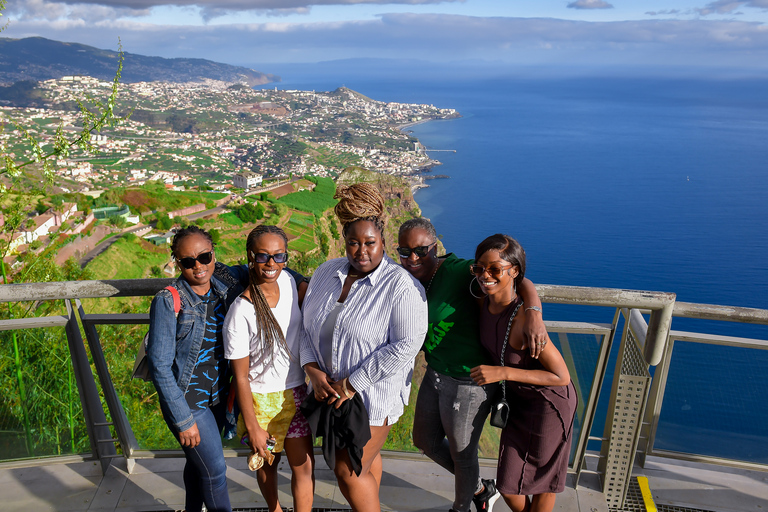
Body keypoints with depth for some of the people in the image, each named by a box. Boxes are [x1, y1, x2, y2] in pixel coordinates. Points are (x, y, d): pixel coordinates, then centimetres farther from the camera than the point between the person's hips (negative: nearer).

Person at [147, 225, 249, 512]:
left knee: (198, 462, 24)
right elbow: (160, 365, -18)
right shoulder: (168, 301, -20)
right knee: (215, 471, 2)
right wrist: (183, 420, -18)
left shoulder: (226, 284, -7)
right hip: (186, 401, -5)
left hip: (218, 396, 5)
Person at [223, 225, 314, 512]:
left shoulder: (287, 281, -8)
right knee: (267, 463, 20)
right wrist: (252, 427, -12)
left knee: (304, 466, 7)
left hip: (297, 391, 4)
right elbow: (241, 377, -16)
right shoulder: (241, 313, -23)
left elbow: (306, 297, 19)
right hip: (262, 399, -4)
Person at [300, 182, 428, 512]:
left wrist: (353, 383, -20)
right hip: (330, 390, 6)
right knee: (365, 458, 22)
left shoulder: (402, 286, -17)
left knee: (349, 472, 0)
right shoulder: (326, 273, 2)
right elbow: (306, 325, 8)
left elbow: (406, 345, -22)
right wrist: (313, 370, -7)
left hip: (373, 394, -5)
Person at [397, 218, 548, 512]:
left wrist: (534, 314, -45)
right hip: (436, 374, 9)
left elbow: (519, 281, -30)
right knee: (425, 442, 25)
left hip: (468, 383, -9)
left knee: (462, 454, 14)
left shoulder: (457, 272, -24)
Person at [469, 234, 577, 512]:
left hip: (550, 403, -6)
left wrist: (503, 372, -30)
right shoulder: (485, 302, -12)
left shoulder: (523, 320, -34)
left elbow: (561, 376, -26)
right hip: (519, 400, 6)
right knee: (508, 486, 18)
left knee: (541, 480, 20)